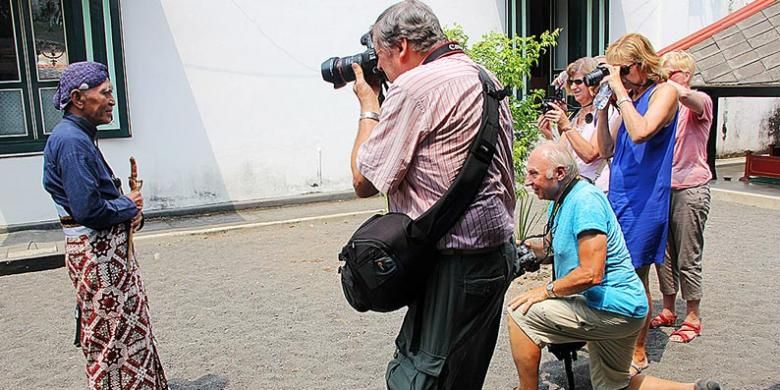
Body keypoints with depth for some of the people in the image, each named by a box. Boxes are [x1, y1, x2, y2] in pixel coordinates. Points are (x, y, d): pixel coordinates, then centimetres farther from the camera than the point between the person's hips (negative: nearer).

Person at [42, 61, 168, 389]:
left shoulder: (80, 136, 11)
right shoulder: (71, 141, -20)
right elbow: (87, 209, -26)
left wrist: (131, 209, 0)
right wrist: (129, 207, -9)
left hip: (110, 246, 10)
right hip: (95, 251, -10)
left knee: (131, 324, 20)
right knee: (112, 333, 2)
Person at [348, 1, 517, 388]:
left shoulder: (414, 87, -16)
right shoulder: (484, 77, 13)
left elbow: (364, 182, -11)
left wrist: (368, 106, 0)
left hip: (455, 263, -10)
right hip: (497, 249, 10)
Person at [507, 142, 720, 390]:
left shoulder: (585, 200, -22)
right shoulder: (560, 202, 10)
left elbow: (591, 274, -29)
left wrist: (546, 291, -18)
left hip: (613, 308, -11)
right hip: (616, 307, 11)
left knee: (520, 314, -18)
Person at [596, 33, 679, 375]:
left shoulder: (664, 91, -9)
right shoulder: (630, 98, 12)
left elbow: (641, 132, -28)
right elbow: (606, 150, 11)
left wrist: (620, 89, -20)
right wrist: (604, 106, 3)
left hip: (644, 202, -7)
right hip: (619, 197, 7)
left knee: (635, 277, 2)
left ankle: (638, 352, 18)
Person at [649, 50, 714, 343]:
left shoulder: (700, 102, -6)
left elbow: (683, 94, -30)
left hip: (690, 189, -6)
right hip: (662, 187, 6)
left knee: (688, 258, 0)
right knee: (664, 254, 11)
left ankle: (693, 318, 12)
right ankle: (667, 311, 24)